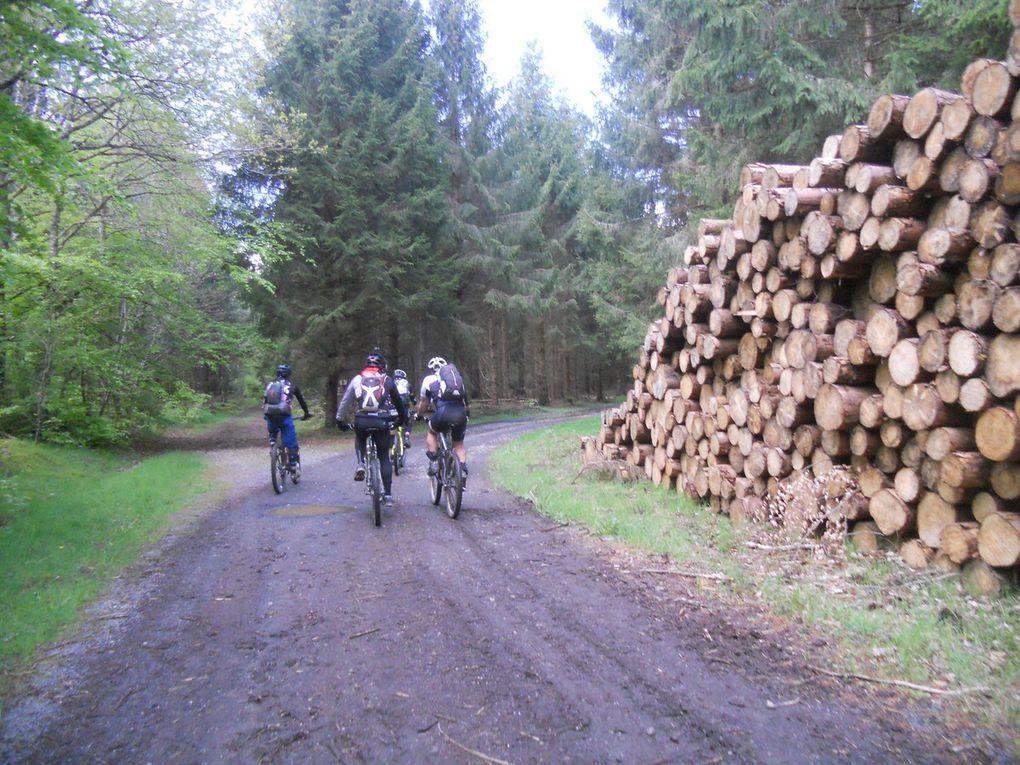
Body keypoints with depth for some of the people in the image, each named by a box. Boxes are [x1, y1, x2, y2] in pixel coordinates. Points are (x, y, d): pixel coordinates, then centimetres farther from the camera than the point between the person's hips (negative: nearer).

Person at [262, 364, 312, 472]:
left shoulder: (270, 385, 20)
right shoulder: (292, 386, 13)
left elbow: (264, 401, 25)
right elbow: (301, 400, 23)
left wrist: (265, 415, 40)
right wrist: (306, 414, 37)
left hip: (270, 417, 3)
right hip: (284, 417, -3)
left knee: (272, 437, 31)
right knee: (291, 443, 3)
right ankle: (294, 465, 1)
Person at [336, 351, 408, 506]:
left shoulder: (357, 379, 13)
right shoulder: (387, 380, 12)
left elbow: (345, 401, 14)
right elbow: (398, 401, 21)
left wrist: (340, 419, 24)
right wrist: (403, 418, 35)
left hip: (361, 421, 1)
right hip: (381, 422, -1)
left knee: (360, 440, 35)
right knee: (384, 457, 12)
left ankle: (361, 464, 9)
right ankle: (388, 494, 8)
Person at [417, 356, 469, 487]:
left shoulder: (429, 379, 21)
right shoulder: (458, 378, 28)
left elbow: (423, 404, 32)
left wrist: (419, 415, 52)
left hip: (443, 412, -3)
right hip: (461, 414, 3)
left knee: (430, 432, 29)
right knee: (459, 444, 24)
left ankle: (433, 462, 16)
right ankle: (463, 472, 8)